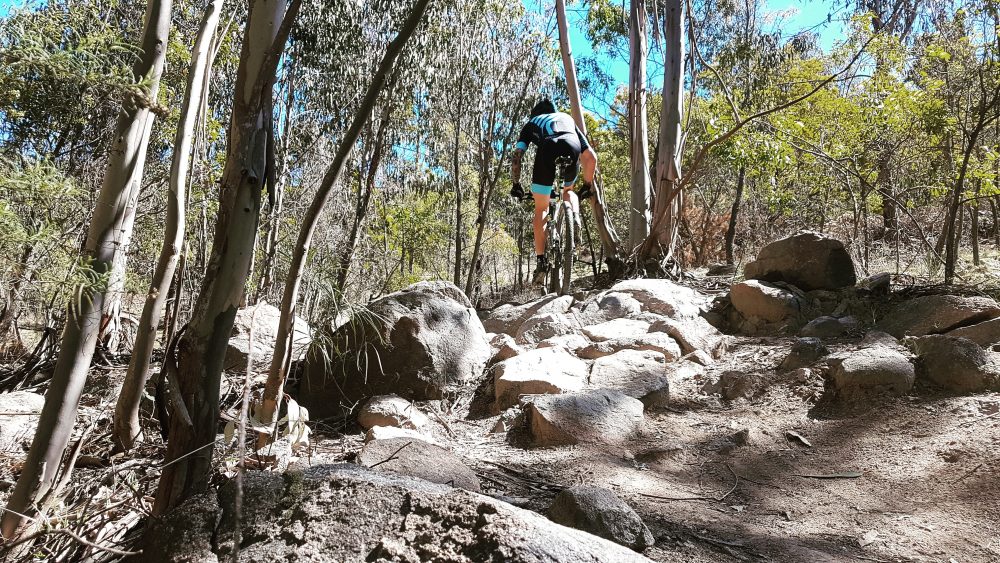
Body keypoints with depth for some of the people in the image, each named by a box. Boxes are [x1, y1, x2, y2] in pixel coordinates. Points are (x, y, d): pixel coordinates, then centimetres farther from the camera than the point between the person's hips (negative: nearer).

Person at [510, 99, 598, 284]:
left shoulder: (531, 123, 37)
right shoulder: (568, 119, 42)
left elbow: (517, 156, 21)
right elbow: (591, 157, 36)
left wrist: (516, 184, 29)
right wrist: (587, 185, 46)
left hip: (547, 150, -2)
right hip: (572, 150, 2)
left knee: (541, 210, 13)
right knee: (568, 191, 34)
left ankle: (541, 261, 5)